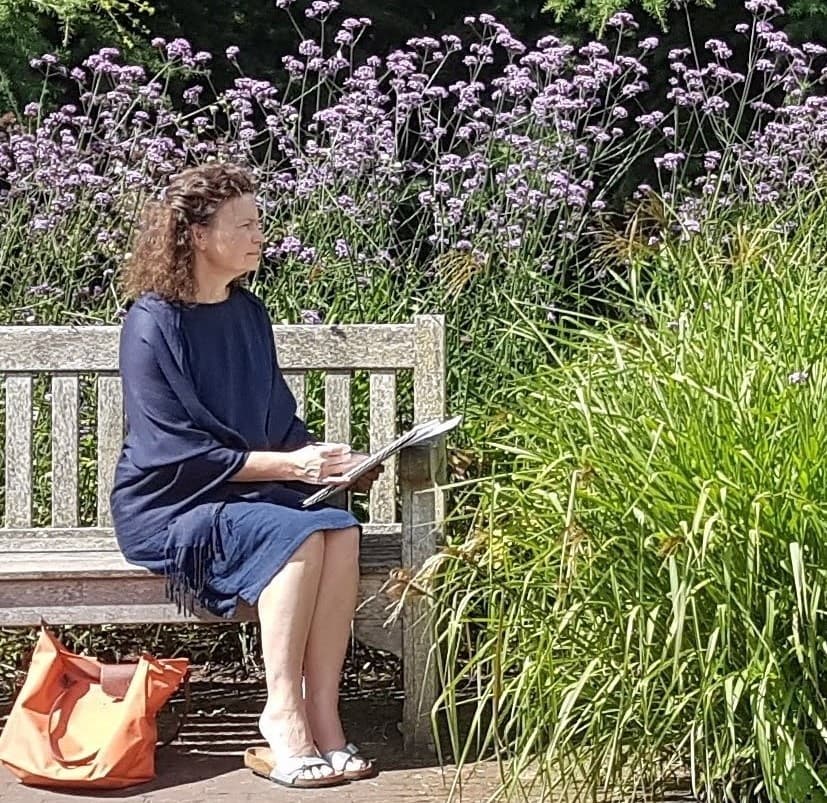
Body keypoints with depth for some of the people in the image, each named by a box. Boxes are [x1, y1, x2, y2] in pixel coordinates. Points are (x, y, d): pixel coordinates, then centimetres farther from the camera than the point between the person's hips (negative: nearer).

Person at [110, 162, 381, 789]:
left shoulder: (248, 313, 9)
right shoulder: (154, 323, -12)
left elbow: (279, 420, 16)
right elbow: (176, 452, -17)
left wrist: (324, 458, -4)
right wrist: (289, 466, -21)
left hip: (250, 491, 6)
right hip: (168, 506, -6)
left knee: (342, 531, -24)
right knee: (297, 535, -31)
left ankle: (322, 715, -27)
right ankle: (284, 718, -29)